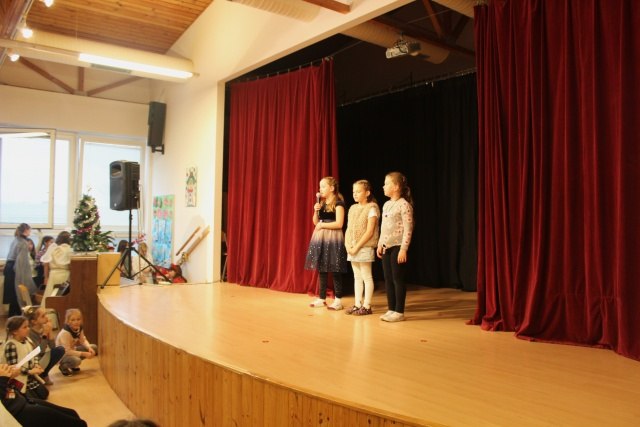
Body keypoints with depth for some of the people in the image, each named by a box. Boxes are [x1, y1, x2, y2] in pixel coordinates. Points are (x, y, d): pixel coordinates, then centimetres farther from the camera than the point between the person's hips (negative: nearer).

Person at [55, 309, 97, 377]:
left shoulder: (79, 328, -7)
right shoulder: (65, 333, -30)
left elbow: (83, 340, 1)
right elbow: (67, 351, -30)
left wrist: (89, 348, -20)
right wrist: (83, 354, -32)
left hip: (72, 350, 8)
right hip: (62, 355, -8)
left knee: (94, 347, -2)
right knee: (76, 360, -38)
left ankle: (73, 365, 11)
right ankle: (63, 366, -1)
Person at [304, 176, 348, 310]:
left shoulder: (338, 203, -9)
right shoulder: (321, 203, 14)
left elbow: (339, 224, -17)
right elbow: (315, 222, 17)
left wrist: (322, 224, -11)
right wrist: (316, 211, 0)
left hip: (333, 239, -7)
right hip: (320, 238, 8)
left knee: (334, 270, -4)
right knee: (321, 269, 8)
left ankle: (338, 300, 2)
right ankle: (322, 298, 16)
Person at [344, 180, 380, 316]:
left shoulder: (371, 209, -8)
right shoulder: (353, 208, 13)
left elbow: (369, 232, -15)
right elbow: (348, 229, 13)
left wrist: (357, 247, -17)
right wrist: (347, 244, -3)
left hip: (365, 248, -7)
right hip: (352, 248, 7)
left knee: (366, 277, 0)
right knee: (357, 277, 12)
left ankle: (366, 306, 6)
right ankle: (357, 304, 19)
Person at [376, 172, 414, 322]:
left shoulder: (404, 204, -12)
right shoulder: (386, 204, 13)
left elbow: (408, 228, -16)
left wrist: (403, 249, -19)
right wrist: (380, 244, 17)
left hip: (397, 247, -8)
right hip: (387, 247, 8)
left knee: (398, 279, -1)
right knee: (388, 279, 11)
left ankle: (399, 312, 8)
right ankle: (391, 310, 20)